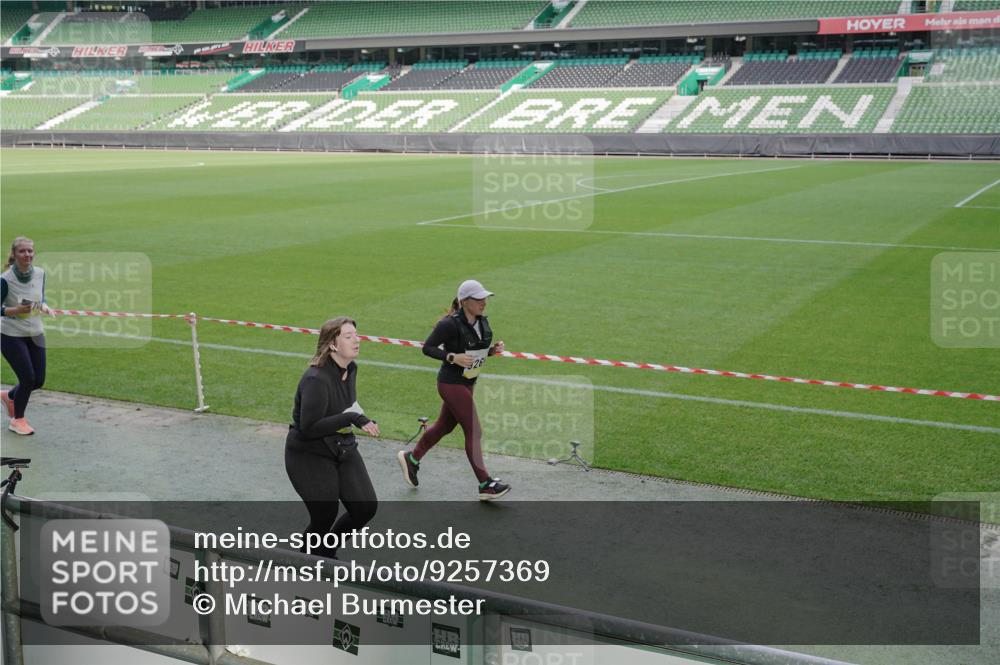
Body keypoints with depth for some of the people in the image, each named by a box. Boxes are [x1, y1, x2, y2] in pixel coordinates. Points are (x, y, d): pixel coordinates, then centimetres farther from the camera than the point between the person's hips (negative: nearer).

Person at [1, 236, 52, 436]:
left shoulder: (40, 273, -3)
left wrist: (43, 306, -8)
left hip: (35, 334, 6)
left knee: (38, 381, 7)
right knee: (28, 378, -6)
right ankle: (17, 420, 19)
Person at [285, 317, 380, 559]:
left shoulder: (350, 369, 0)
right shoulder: (316, 379, -27)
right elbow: (308, 428, -31)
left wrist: (363, 420, 6)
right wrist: (351, 418, -32)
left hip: (343, 448, 8)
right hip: (309, 455, -8)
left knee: (366, 507, 2)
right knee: (325, 517, -3)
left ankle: (328, 551, 28)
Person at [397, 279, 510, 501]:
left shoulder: (483, 322, 3)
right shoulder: (451, 324, -20)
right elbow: (428, 348, -15)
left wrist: (493, 350, -5)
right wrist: (452, 357, -27)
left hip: (468, 383, 9)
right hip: (451, 384, -9)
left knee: (445, 426, 20)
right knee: (474, 431, -7)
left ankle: (411, 458, 40)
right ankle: (485, 485, -1)